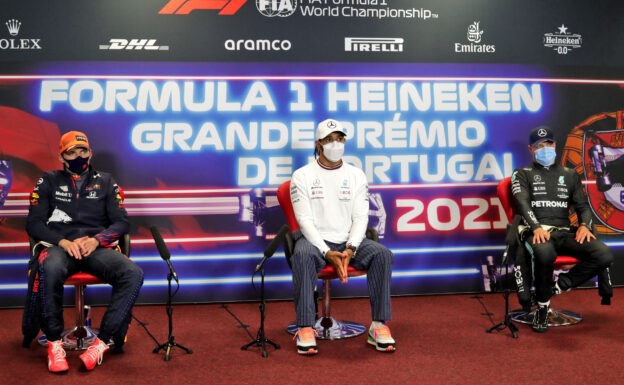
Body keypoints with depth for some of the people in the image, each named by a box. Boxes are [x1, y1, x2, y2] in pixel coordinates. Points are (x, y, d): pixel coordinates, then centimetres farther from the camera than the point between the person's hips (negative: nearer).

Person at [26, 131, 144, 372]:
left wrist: (97, 240, -9)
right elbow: (34, 223, 8)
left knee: (133, 274, -31)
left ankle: (102, 343, -26)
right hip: (60, 246, -1)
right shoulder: (48, 182, 18)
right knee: (50, 269, -39)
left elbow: (121, 223, 11)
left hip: (97, 248, 1)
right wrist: (63, 241, -10)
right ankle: (54, 343, -22)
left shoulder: (106, 182, 19)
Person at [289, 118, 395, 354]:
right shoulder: (302, 175, 1)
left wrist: (350, 249, -16)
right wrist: (328, 253, -20)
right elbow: (305, 219, -7)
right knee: (301, 256, -36)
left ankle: (379, 325, -18)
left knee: (383, 255, -24)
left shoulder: (356, 175, 10)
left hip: (349, 240, 3)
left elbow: (361, 217, 2)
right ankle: (305, 328, -29)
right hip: (314, 240, -2)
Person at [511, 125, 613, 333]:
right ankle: (543, 304, -16)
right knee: (545, 253, -40)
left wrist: (584, 225, -3)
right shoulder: (522, 174, 15)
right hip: (538, 233, -4)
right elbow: (522, 202, -2)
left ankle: (559, 285, -10)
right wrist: (536, 227, -21)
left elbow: (582, 205, 21)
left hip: (566, 232, 4)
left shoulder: (570, 175, 26)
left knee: (604, 255, -24)